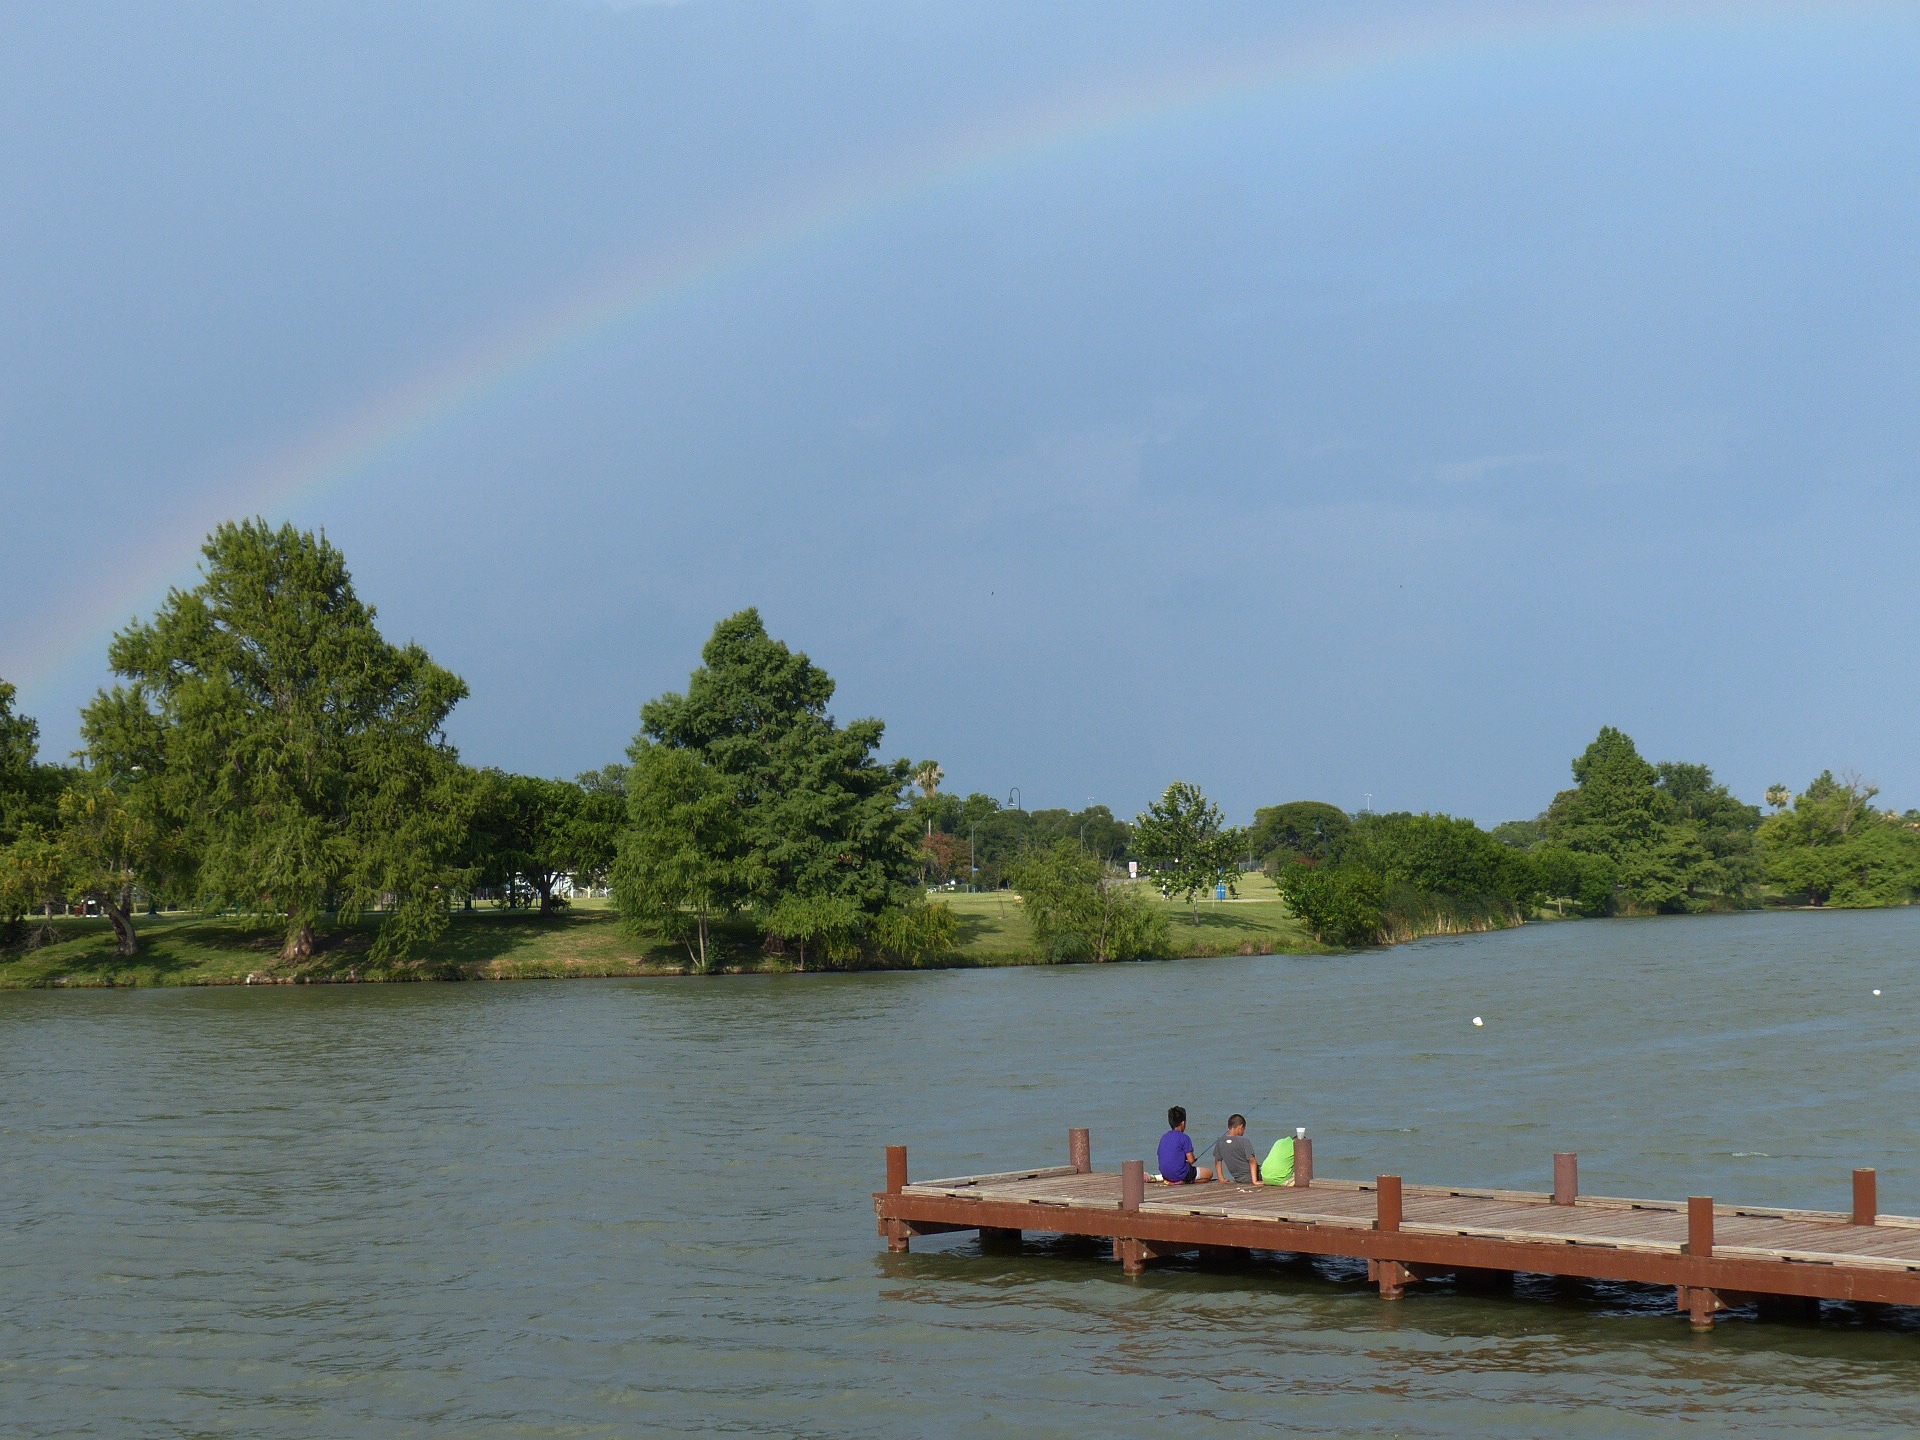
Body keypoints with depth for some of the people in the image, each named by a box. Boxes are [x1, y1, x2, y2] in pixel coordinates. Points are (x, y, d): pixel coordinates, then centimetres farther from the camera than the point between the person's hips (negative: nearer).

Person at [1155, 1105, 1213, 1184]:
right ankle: (1183, 1182, -4)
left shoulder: (1164, 1137, 8)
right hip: (1180, 1174, -7)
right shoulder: (1184, 1138, -12)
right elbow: (1191, 1160, -15)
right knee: (1209, 1173, 10)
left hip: (1165, 1174, 7)